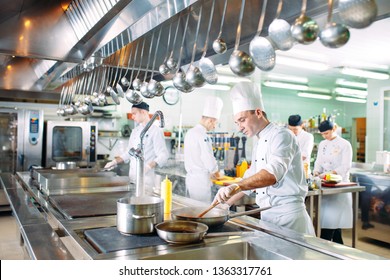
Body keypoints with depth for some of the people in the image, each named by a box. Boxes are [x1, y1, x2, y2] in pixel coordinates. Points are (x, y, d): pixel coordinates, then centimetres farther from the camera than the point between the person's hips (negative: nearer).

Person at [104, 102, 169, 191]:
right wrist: (115, 161, 9)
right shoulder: (135, 131, 14)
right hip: (132, 177, 7)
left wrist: (149, 166, -28)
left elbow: (163, 156, -15)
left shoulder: (156, 131, -9)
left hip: (147, 178, -7)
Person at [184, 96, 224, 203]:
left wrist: (210, 173, 19)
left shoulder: (190, 132, 12)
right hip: (200, 179, -9)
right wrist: (215, 172, 2)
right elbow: (209, 160, -18)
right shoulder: (203, 135, -17)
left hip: (190, 176, 9)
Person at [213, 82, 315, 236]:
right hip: (267, 213, 8)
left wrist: (236, 187, -43)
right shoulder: (258, 142, 14)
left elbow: (273, 173, -31)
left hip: (288, 213, -8)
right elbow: (251, 178, 21)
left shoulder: (281, 135, -13)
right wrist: (226, 202, 15)